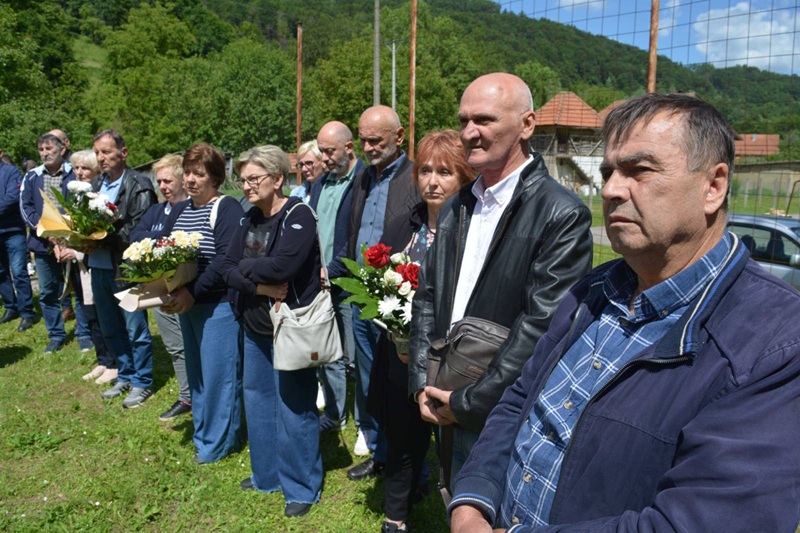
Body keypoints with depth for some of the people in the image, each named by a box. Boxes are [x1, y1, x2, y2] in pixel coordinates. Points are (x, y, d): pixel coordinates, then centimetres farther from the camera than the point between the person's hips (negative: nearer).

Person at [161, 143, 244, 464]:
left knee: (218, 373, 0)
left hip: (219, 304, -8)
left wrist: (193, 292, -23)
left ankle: (218, 443, 17)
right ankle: (202, 434, 33)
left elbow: (225, 258, -21)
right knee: (196, 373, 17)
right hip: (186, 304, 8)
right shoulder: (179, 211, 13)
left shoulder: (227, 209, -12)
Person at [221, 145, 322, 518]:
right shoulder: (250, 219, 9)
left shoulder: (298, 215, -14)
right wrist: (261, 287, -16)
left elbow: (283, 266, -28)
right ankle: (267, 475, 38)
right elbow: (229, 270, 2)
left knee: (293, 408, 1)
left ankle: (301, 488, 20)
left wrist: (246, 266, -10)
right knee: (257, 401, 18)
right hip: (254, 326, 8)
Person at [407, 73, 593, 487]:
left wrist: (468, 403, -15)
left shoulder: (563, 215, -15)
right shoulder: (456, 208, 7)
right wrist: (422, 383, 0)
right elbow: (426, 298, 9)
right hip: (449, 418, 6)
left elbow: (543, 327, -20)